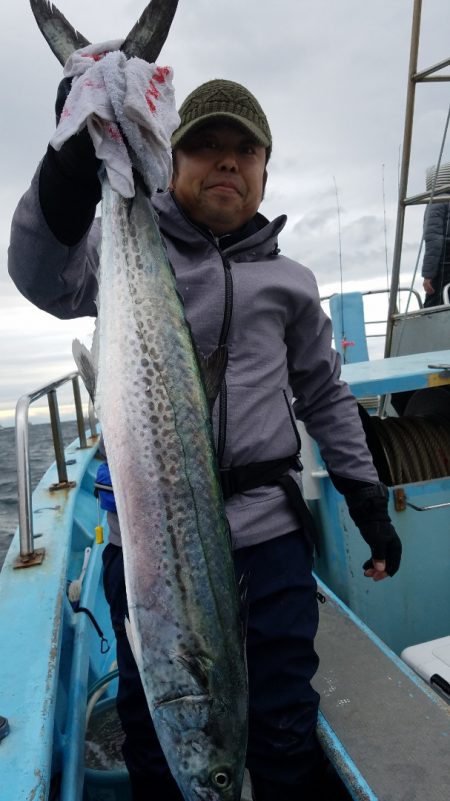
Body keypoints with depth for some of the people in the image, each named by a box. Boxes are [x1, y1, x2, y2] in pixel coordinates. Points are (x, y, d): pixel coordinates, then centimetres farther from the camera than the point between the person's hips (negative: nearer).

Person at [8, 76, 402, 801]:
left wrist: (368, 502, 12)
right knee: (153, 732, 18)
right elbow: (45, 278, -16)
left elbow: (327, 398, 16)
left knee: (286, 730, 16)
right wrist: (74, 163, -31)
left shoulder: (289, 280, 11)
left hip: (268, 534, 2)